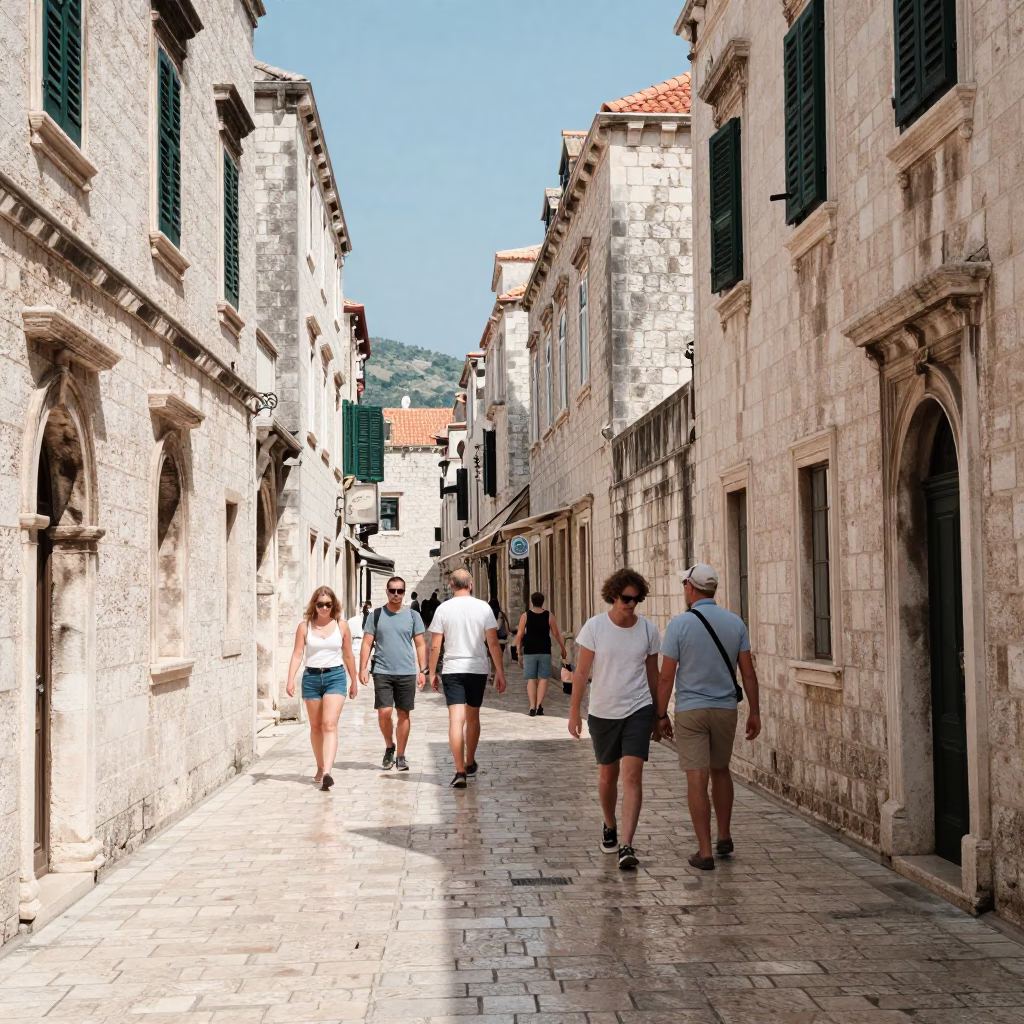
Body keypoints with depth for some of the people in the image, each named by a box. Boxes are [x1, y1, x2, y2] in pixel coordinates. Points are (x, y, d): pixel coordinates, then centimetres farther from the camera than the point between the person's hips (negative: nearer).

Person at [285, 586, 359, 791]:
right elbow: (297, 654, -3)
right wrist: (291, 680, -14)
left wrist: (353, 681, 15)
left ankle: (327, 772, -25)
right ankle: (320, 767, 29)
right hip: (311, 677, 2)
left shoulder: (341, 626, 2)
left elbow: (348, 655, 10)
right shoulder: (304, 626, 1)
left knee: (330, 724, -15)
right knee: (315, 726, 13)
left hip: (335, 676, -2)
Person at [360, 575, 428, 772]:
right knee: (384, 712, -10)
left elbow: (420, 645, 7)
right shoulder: (375, 615, 5)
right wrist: (363, 668, -4)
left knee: (403, 714, 4)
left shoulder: (413, 616, 6)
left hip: (407, 673, 1)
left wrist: (422, 670, 0)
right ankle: (389, 746, 15)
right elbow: (367, 644, 5)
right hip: (382, 672, -1)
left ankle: (400, 756, 16)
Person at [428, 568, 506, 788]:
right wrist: (499, 672, 2)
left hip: (452, 670, -1)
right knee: (472, 717, 18)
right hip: (478, 669, 2)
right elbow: (493, 643, -4)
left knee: (456, 720, -5)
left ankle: (460, 771, -14)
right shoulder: (483, 608, -3)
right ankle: (470, 764, 33)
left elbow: (435, 646, -3)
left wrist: (432, 672, 7)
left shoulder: (443, 609, -3)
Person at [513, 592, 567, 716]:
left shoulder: (525, 615, -1)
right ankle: (539, 705, -7)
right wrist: (563, 649, 15)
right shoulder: (549, 615, 0)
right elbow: (556, 634, 3)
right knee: (543, 678, 6)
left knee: (531, 679, 5)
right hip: (545, 651, 0)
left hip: (529, 651, 0)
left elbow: (519, 634, -2)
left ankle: (532, 707, 0)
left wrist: (518, 650, 8)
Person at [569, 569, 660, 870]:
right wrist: (574, 712, -6)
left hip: (638, 710, 0)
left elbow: (653, 674, 9)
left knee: (632, 775, -12)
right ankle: (610, 827, 41)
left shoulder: (648, 629, -2)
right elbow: (581, 672, -4)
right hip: (603, 712, 0)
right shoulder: (594, 627, -7)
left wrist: (659, 714, 14)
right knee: (607, 775, 15)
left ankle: (626, 846, -14)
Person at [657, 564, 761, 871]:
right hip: (725, 709, 4)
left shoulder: (679, 624, -10)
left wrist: (661, 715, 0)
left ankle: (705, 852, -3)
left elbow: (666, 676, -9)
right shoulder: (735, 623, 1)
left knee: (697, 780, -2)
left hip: (690, 712, -4)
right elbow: (748, 672, 1)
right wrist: (754, 712, 8)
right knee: (720, 771, 23)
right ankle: (724, 838, 30)